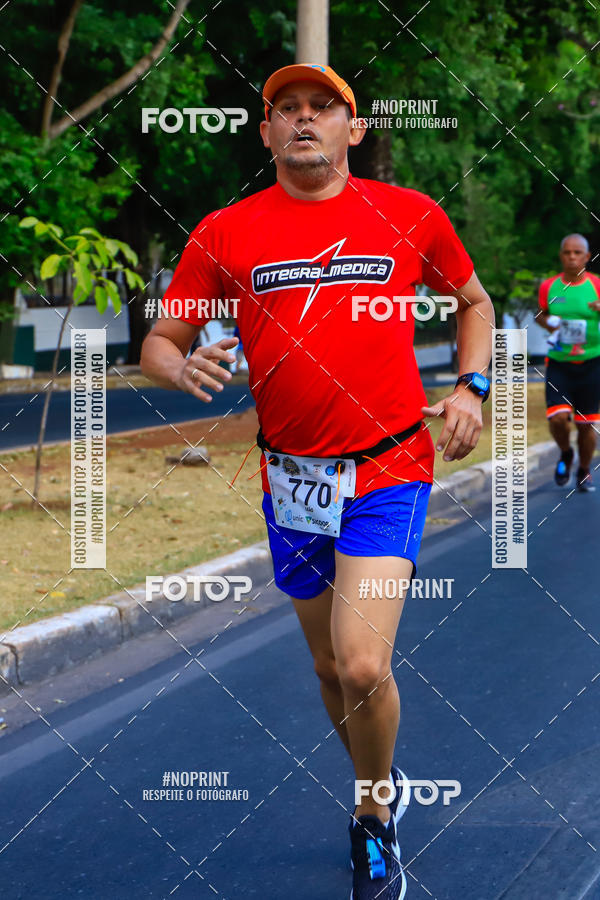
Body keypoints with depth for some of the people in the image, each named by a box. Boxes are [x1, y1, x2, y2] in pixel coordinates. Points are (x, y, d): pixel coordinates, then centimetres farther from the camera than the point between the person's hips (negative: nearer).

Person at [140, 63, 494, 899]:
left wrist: (471, 388, 1)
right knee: (329, 664, 15)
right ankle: (382, 792, 43)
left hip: (388, 469, -3)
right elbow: (159, 342, 3)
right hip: (292, 477, 3)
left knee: (362, 667, -17)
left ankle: (375, 816, 11)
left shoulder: (410, 215, 0)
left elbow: (473, 302, 17)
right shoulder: (224, 232, 0)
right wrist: (183, 367, -20)